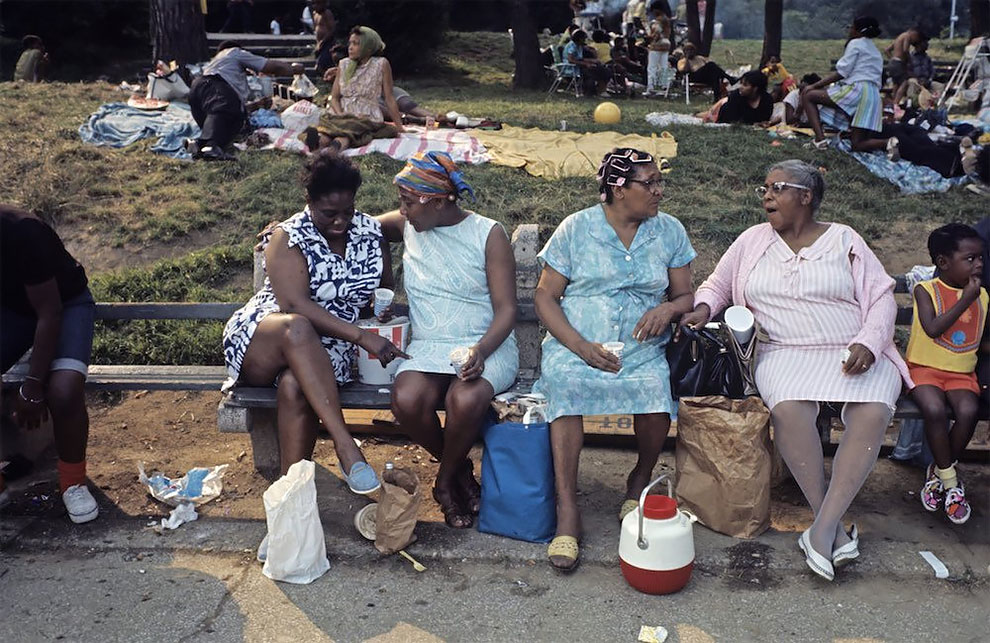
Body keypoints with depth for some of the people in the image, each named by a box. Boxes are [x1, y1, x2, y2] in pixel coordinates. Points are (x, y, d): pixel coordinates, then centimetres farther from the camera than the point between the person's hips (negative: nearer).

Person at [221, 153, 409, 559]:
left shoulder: (369, 232, 7)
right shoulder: (287, 238, -7)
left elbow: (386, 290, 18)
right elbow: (296, 306, -20)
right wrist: (361, 336, -28)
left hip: (321, 355, 2)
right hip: (261, 343, -2)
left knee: (294, 385, -35)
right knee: (297, 329, -39)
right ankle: (347, 450, -42)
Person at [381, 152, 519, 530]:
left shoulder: (488, 234, -3)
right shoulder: (406, 226, 9)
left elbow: (506, 310, -5)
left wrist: (481, 350, -25)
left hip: (486, 346, -3)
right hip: (428, 347, 3)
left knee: (465, 400, -36)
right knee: (406, 400, -30)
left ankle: (446, 480, -2)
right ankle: (459, 469, 1)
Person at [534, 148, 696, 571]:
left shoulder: (669, 231, 12)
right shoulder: (576, 228, 4)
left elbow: (686, 296, 15)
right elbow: (545, 297, 1)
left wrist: (668, 308, -11)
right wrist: (582, 347, -14)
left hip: (642, 351, 2)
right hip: (574, 346, -1)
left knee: (656, 389, -31)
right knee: (566, 382, -35)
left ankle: (640, 479, 1)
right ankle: (567, 512, -28)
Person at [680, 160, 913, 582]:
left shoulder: (844, 240, 9)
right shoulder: (753, 240, 15)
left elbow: (882, 298, 5)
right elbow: (717, 285, 21)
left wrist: (868, 343, -13)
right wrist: (703, 308, -3)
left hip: (853, 354, 0)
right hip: (786, 354, 0)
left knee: (872, 413, -31)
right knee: (789, 408, -34)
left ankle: (822, 528, -28)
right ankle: (833, 527, -22)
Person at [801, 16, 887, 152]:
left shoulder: (856, 43, 6)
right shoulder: (876, 52, 32)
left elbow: (841, 72, -4)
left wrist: (814, 85, -5)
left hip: (856, 89, -8)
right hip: (874, 97, 8)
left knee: (808, 96, -2)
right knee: (857, 145, 7)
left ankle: (820, 139, -20)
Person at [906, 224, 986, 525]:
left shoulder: (981, 295, 10)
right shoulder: (926, 290, -5)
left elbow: (983, 341, 20)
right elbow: (933, 329, -20)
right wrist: (966, 299, -17)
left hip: (962, 373, 4)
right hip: (924, 368, -4)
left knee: (969, 411, -26)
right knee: (935, 409, -32)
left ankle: (939, 472, -2)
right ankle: (950, 480, -11)